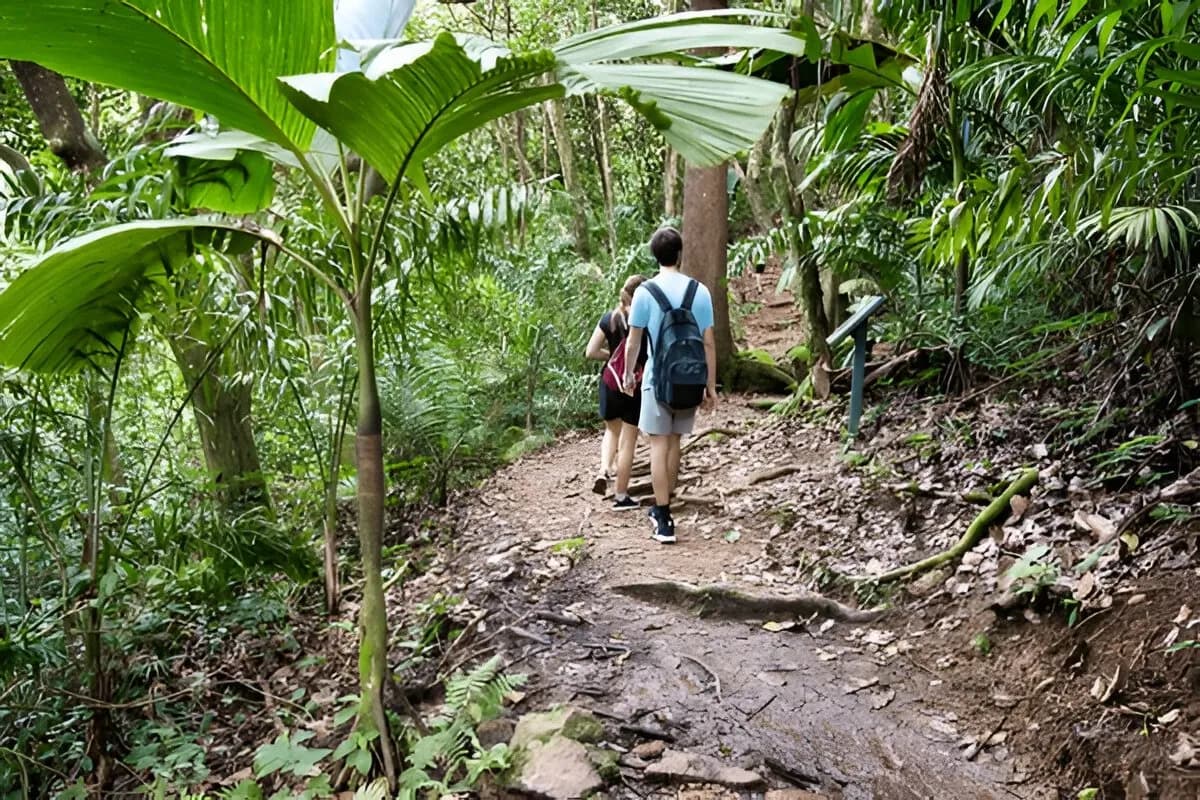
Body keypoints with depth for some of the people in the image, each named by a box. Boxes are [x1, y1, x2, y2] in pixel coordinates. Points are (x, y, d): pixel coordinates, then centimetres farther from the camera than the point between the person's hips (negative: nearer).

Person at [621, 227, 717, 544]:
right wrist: (711, 386, 7)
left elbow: (633, 342, -3)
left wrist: (628, 374, 14)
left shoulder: (645, 292, -7)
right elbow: (709, 344, 0)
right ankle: (662, 508, 29)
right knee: (674, 442, 16)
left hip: (658, 378, -3)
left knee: (659, 445, 1)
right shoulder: (700, 291, -1)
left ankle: (664, 521, 0)